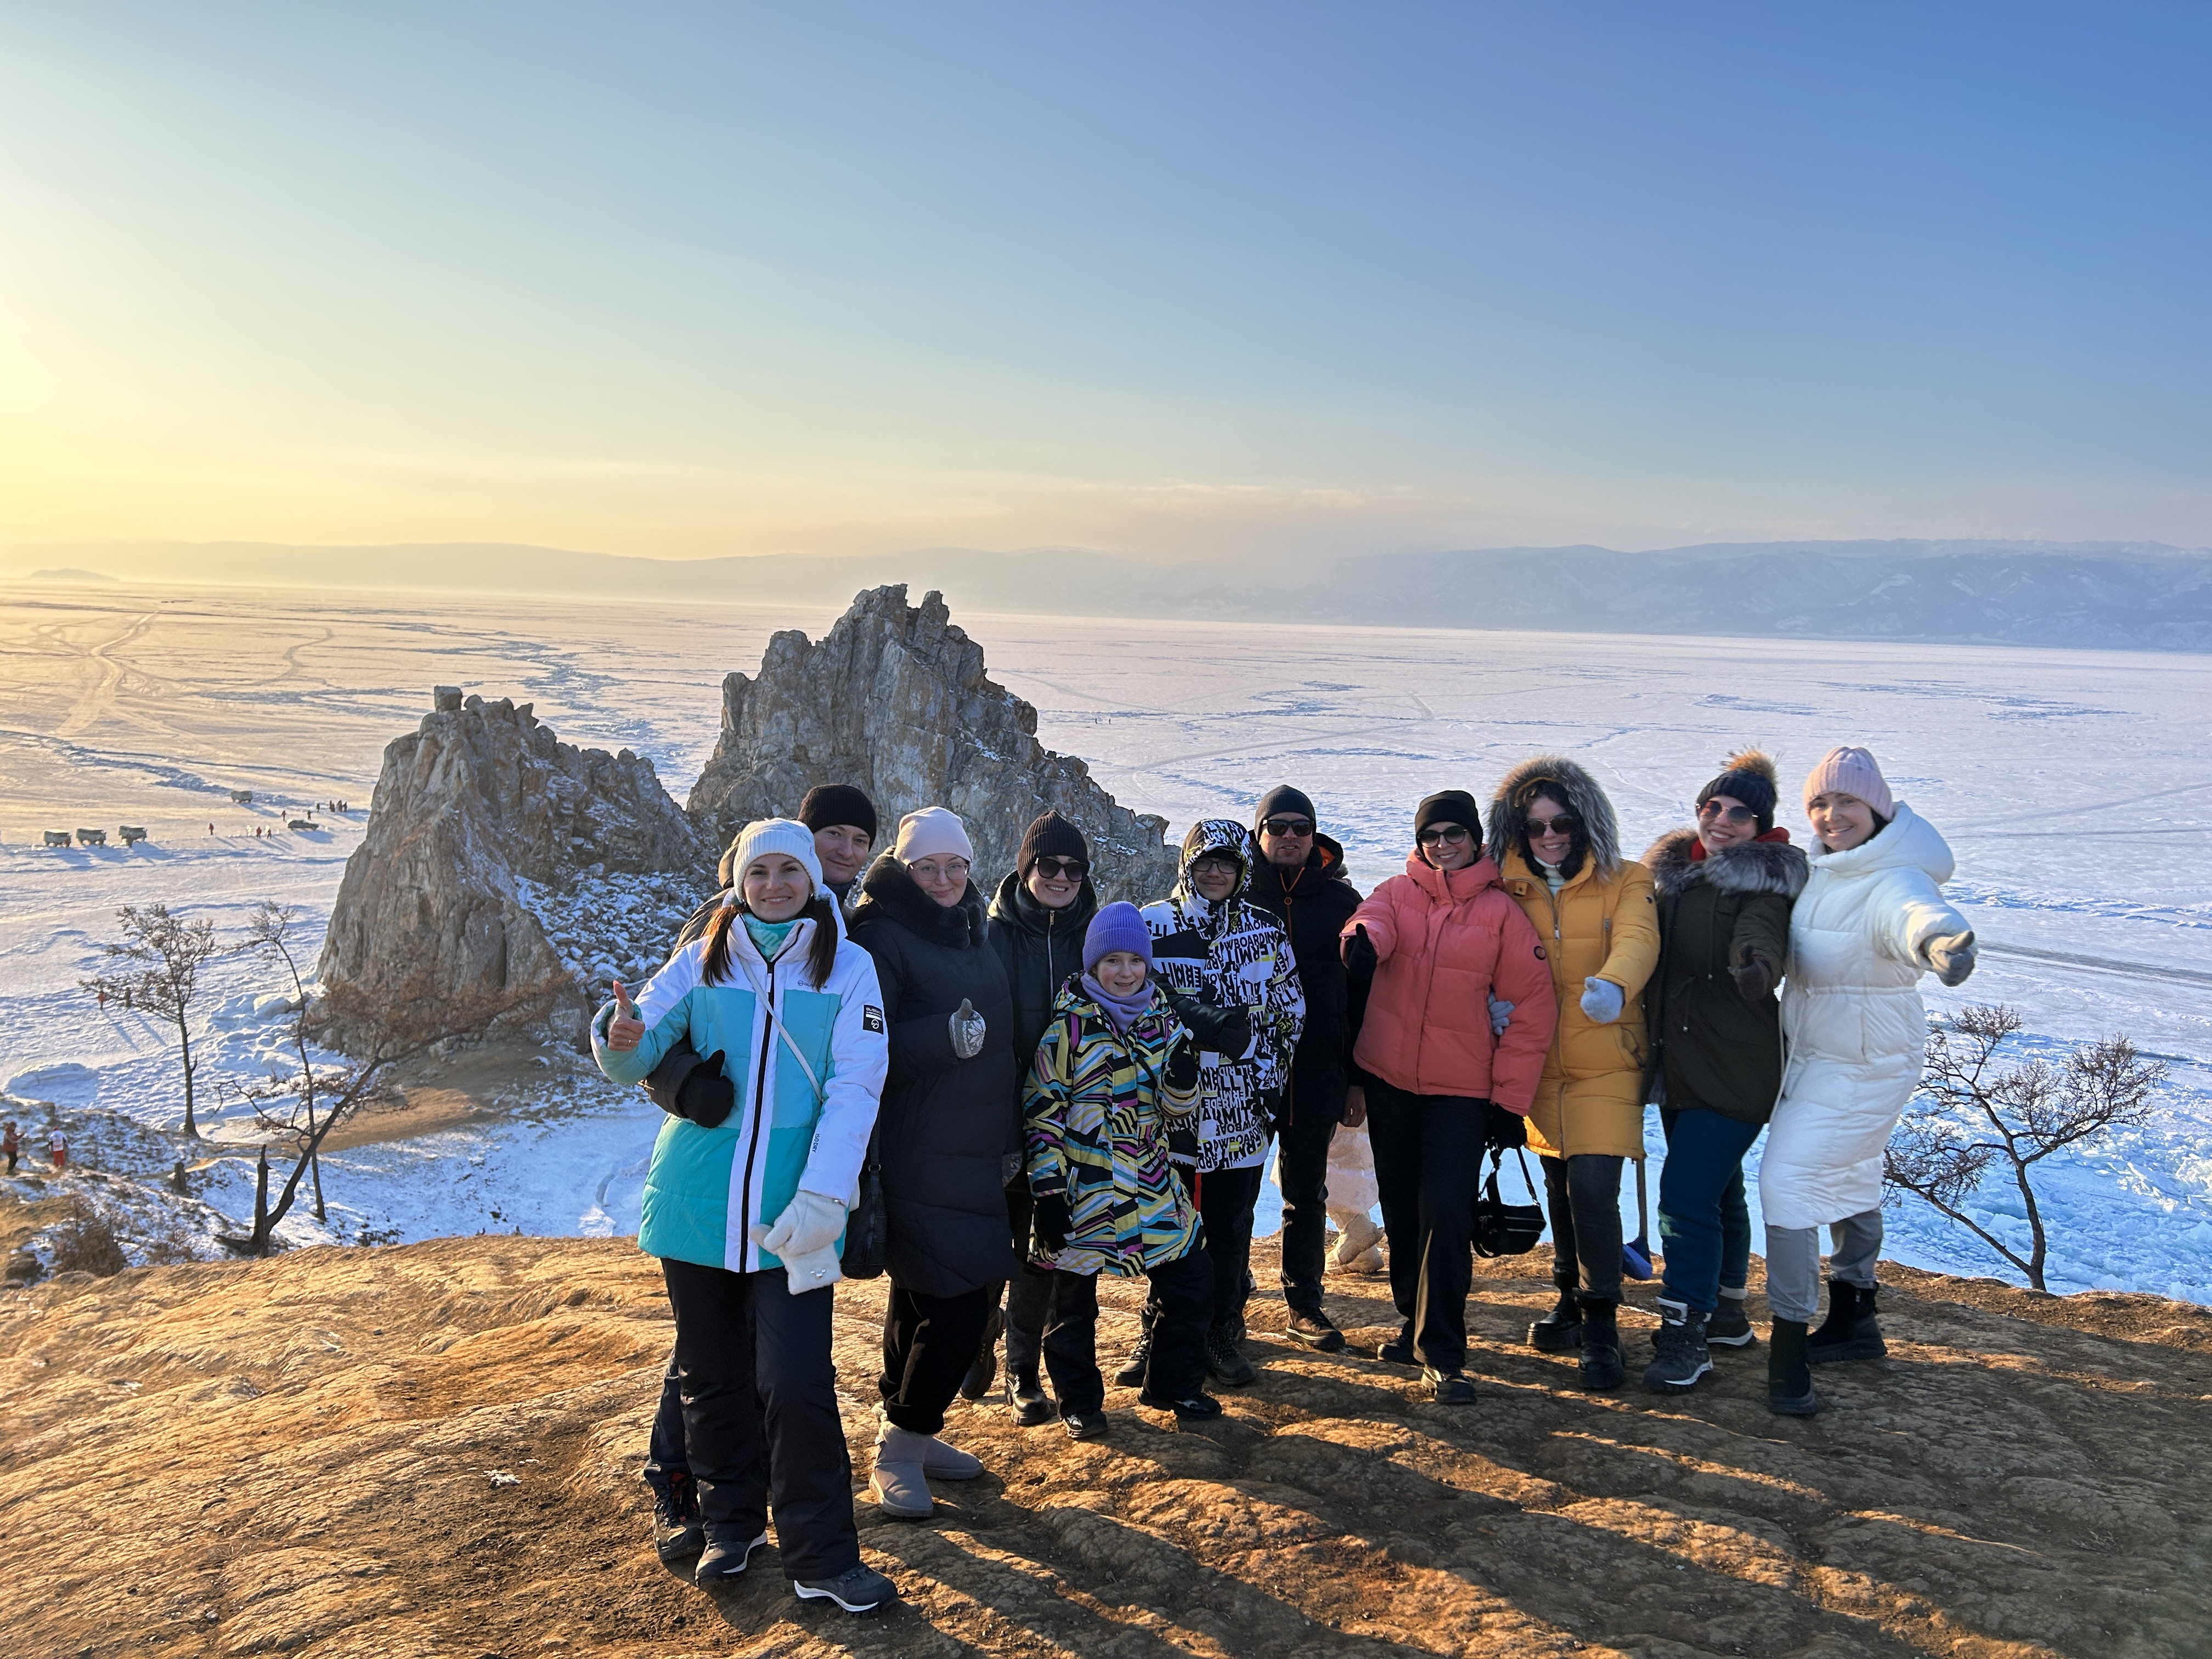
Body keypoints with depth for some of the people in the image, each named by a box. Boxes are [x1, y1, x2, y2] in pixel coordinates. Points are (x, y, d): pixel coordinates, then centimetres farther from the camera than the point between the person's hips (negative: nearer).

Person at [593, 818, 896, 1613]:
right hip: (697, 1202, 3)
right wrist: (623, 1040, -25)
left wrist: (821, 1197, -17)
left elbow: (855, 1086, -7)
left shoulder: (847, 965, 0)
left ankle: (822, 1559, 8)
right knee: (712, 1375, 13)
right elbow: (640, 1052, 0)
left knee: (795, 1383, -6)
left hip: (792, 1211, -2)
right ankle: (731, 1525, 33)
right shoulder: (703, 960, 6)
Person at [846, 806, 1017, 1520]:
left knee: (922, 1294, 16)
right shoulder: (883, 938, -11)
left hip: (974, 1153, 8)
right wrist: (945, 1037, -32)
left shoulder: (973, 934, 15)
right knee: (958, 1298, -9)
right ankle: (900, 1452, 7)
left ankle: (906, 1431, 29)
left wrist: (1009, 1138, 24)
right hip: (916, 1156, -8)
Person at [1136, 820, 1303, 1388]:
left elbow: (1290, 1010, 14)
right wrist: (1200, 1023, -15)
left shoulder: (1265, 932, 8)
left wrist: (1272, 1074, 4)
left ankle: (1221, 1335, 21)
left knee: (1231, 1229, 9)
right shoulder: (1152, 925, -1)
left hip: (1242, 1112, 2)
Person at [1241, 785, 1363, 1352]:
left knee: (1306, 1193, 12)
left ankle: (1304, 1306, 23)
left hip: (1315, 1071, 2)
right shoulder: (1236, 896, 0)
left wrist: (1355, 1077, 3)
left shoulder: (1341, 900, 5)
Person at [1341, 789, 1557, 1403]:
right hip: (1388, 1078, 3)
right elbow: (1375, 918, -21)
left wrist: (1511, 1099, -5)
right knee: (1401, 1211, 15)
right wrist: (1364, 938, -47)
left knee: (1447, 1213, -11)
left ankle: (1441, 1350, 0)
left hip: (1462, 1088, -3)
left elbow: (1531, 1007, -1)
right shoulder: (1398, 892, 3)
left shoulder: (1501, 912, -1)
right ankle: (1415, 1322, 33)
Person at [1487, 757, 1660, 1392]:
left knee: (1592, 1186, -13)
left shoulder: (1625, 882, -4)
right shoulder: (1509, 890, 5)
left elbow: (1636, 941, -22)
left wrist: (1613, 984, -44)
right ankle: (1571, 1299, 36)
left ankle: (1601, 1325, 2)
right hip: (1538, 1064, 4)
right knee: (1559, 1187, 17)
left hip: (1606, 1065, -4)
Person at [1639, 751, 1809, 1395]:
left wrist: (1756, 965, -54)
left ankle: (1686, 1335, -5)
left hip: (1735, 1069, -7)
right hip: (1678, 1063, 8)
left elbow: (1761, 936, -33)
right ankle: (1725, 1307, 36)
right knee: (1717, 1188, 21)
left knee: (1687, 1193, -14)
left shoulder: (1764, 882, -11)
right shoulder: (1674, 870, 9)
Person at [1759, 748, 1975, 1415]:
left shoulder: (1893, 883, -27)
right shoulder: (1822, 870, -1)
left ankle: (1790, 1345, -3)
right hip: (1815, 1054, 10)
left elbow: (1919, 914, -53)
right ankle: (1854, 1322, 42)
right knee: (1847, 1181, 23)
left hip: (1864, 1066, -10)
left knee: (1789, 1181, -14)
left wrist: (1943, 939, -73)